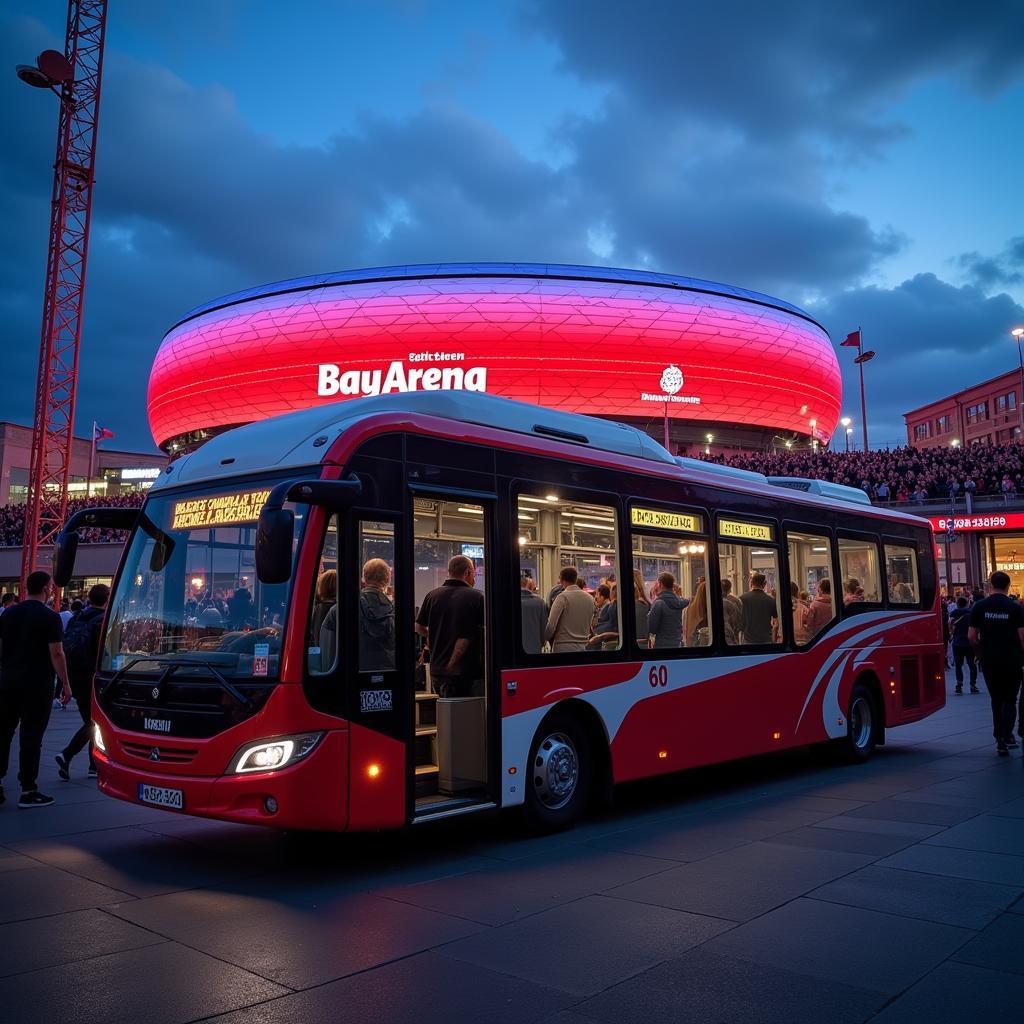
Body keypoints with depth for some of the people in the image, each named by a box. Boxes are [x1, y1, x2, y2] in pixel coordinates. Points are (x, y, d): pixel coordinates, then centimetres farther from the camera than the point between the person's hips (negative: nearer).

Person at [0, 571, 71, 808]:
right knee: (31, 737, 0)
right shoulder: (50, 617, -10)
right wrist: (65, 684, -8)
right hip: (37, 685, -5)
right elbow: (56, 653, -14)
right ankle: (28, 792, 5)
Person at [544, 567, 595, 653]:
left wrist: (545, 638, 5)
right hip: (583, 647, 6)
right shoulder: (589, 598, 7)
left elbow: (551, 625, -11)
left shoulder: (562, 597, -10)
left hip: (563, 647, -5)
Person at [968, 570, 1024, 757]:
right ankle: (1007, 735, -9)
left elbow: (971, 636, -3)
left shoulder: (980, 607, -2)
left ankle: (1000, 740, 17)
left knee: (996, 700, 14)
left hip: (989, 662, 2)